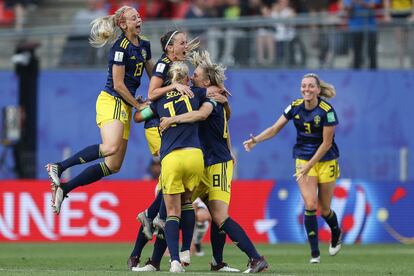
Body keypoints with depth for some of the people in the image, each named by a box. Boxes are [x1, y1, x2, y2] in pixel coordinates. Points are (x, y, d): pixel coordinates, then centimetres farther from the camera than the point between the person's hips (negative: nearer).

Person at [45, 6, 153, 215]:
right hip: (112, 101, -9)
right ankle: (59, 167, -27)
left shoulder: (144, 45, 12)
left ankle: (63, 189, 9)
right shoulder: (121, 47, -13)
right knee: (111, 147, -34)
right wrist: (138, 106, -6)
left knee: (113, 166, 5)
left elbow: (153, 75, 24)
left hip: (125, 107, 9)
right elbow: (118, 84, -13)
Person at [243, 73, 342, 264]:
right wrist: (256, 140, -18)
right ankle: (314, 253, -7)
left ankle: (336, 234, 41)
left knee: (324, 209, 6)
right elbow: (275, 129, -2)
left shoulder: (327, 110, -18)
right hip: (303, 159, 2)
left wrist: (309, 166, -19)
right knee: (310, 205, -14)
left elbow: (326, 143, -16)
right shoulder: (295, 107, -6)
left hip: (326, 160, -2)